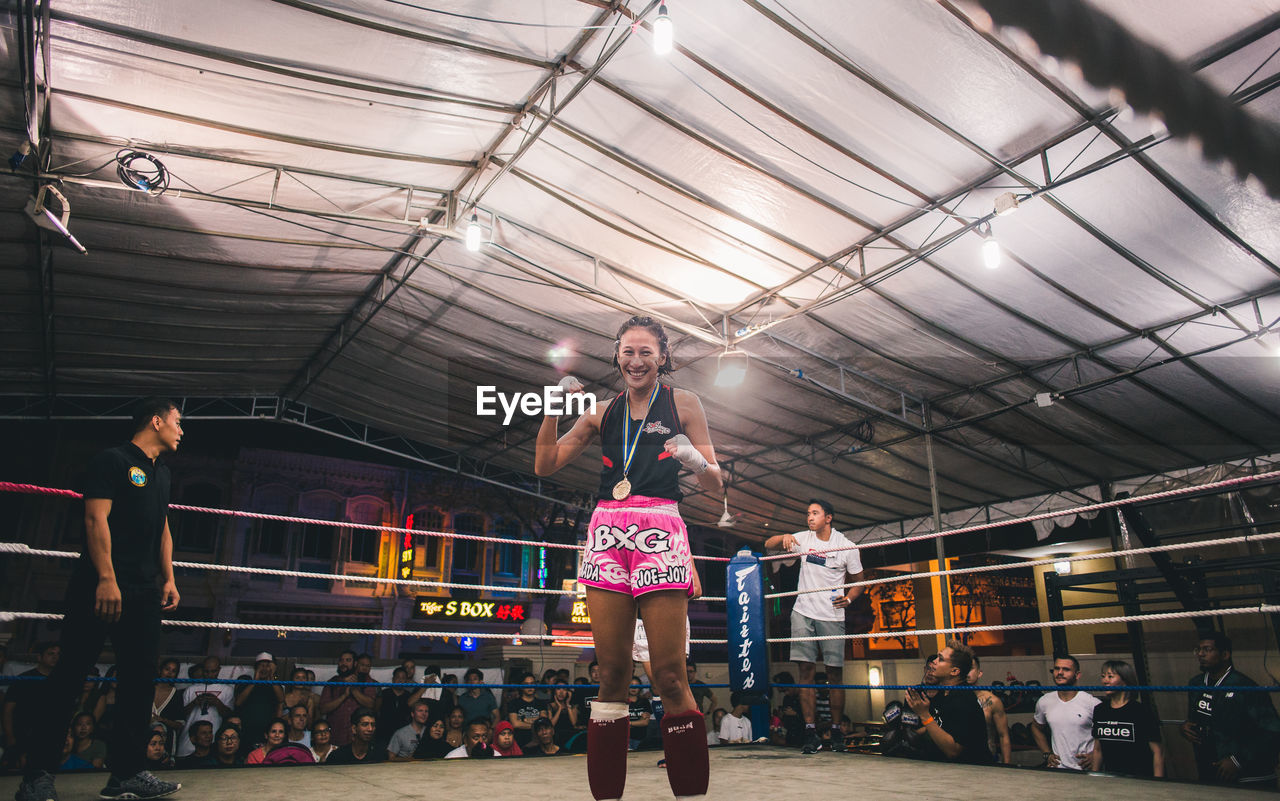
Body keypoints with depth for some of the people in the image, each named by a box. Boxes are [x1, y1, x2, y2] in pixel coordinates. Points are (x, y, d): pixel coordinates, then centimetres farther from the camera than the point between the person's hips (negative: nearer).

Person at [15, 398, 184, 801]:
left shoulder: (161, 472, 20)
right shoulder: (113, 460, -4)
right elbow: (96, 519, -13)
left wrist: (168, 579, 14)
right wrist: (106, 579, -21)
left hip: (143, 592, 8)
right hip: (101, 586, -7)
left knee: (139, 680, 5)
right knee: (68, 676, -1)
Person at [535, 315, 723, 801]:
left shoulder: (682, 403, 10)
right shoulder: (602, 411, 18)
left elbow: (716, 488, 7)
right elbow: (544, 465, 16)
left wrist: (697, 461, -15)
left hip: (660, 532, -3)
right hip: (607, 533, 3)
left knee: (669, 677, -7)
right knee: (612, 674, 2)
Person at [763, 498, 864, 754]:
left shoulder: (847, 547, 0)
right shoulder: (803, 538, 6)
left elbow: (858, 581, 9)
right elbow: (768, 545, 8)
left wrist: (848, 598, -11)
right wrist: (784, 537, -13)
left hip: (832, 616, -2)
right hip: (803, 613, 2)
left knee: (835, 673, 0)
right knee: (806, 671, -2)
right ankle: (810, 730, 1)